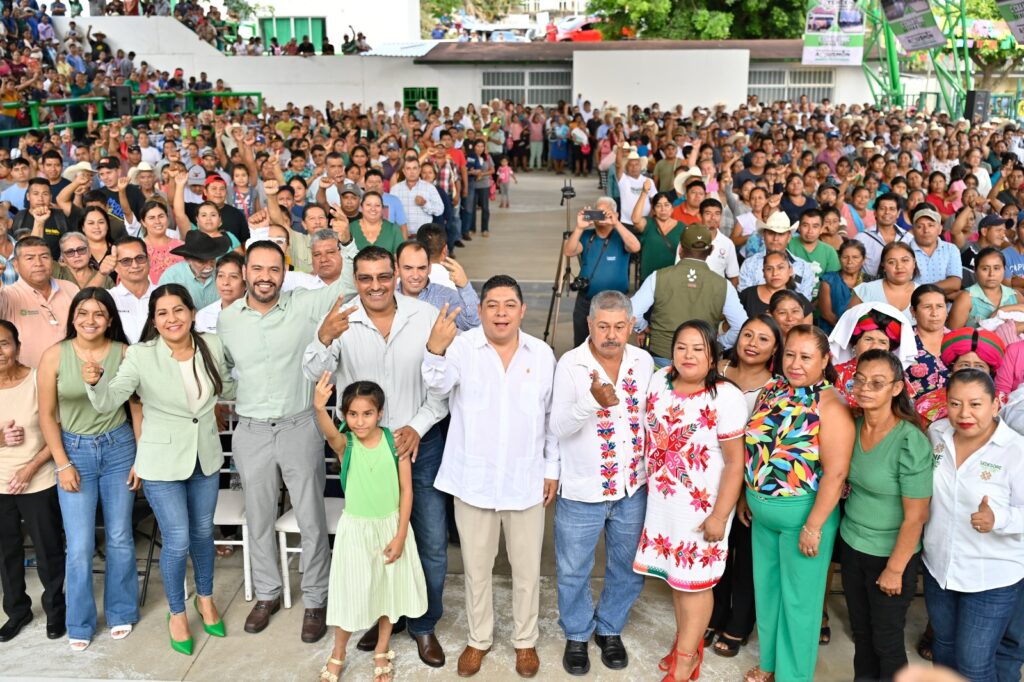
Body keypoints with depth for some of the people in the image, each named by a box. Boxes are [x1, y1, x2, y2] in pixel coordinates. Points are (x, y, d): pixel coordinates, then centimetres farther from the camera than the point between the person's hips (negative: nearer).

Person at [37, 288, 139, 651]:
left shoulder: (124, 353, -7)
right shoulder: (55, 355, -7)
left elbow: (139, 407, -1)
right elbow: (47, 415, -1)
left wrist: (142, 458, -3)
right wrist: (63, 464, -5)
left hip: (118, 448, 1)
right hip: (75, 450, 0)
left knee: (119, 537, 10)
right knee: (80, 545, 2)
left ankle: (121, 612, 30)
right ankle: (80, 624, 22)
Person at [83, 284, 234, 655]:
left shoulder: (212, 346, -6)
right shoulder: (140, 355, -16)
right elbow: (108, 402, -24)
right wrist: (95, 382, -42)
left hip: (206, 456, 3)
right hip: (162, 461, -3)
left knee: (203, 532, 18)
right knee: (177, 540, -1)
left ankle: (205, 598, 42)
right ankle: (177, 613, 25)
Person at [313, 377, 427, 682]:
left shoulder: (395, 441, -13)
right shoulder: (345, 443, -14)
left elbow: (406, 489, -8)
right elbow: (329, 432, -39)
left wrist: (400, 535, -9)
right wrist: (319, 408, -61)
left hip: (390, 525, 1)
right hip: (355, 528, -1)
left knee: (388, 588, 15)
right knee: (351, 591, 10)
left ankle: (381, 652, 38)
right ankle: (338, 653, 35)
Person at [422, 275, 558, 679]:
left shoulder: (542, 354, 0)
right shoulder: (462, 347, -9)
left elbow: (552, 416, 7)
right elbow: (438, 385, -29)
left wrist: (552, 468, 5)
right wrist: (435, 350, -49)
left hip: (527, 480, 2)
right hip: (473, 479, -1)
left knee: (527, 568, 15)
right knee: (476, 567, 15)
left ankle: (525, 640, 36)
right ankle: (478, 639, 36)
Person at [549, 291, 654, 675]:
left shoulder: (644, 362, -2)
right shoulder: (570, 364, -13)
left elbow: (651, 416, 10)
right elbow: (558, 427, -19)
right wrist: (594, 401, -35)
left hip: (633, 487, 3)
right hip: (582, 490, -3)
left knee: (628, 569, 18)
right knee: (574, 571, 13)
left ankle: (609, 629, 41)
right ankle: (576, 635, 36)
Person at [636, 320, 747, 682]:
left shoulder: (726, 396, -18)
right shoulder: (659, 381, -1)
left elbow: (735, 461, -16)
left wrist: (719, 516, -16)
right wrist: (649, 484, 11)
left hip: (702, 505, -5)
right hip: (662, 499, 5)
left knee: (693, 580, 7)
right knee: (675, 573, 18)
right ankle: (690, 641, 39)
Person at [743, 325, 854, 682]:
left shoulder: (830, 406, -19)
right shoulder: (771, 392, 2)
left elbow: (835, 472, -21)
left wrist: (813, 525, -20)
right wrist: (748, 497, 13)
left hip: (802, 514, -6)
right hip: (762, 513, 7)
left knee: (798, 599, 10)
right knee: (766, 589, 20)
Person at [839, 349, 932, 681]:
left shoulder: (910, 442, -23)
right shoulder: (852, 426, -5)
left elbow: (916, 517, -19)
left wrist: (895, 569, -14)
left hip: (890, 554, -6)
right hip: (851, 545, 6)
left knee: (886, 641, 11)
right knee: (860, 632, 21)